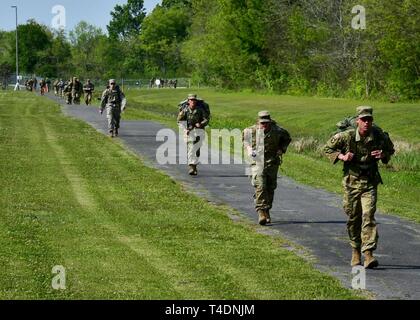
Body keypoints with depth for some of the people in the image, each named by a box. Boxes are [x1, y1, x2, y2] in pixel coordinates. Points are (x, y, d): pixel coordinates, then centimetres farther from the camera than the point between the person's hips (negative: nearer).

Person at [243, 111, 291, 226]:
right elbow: (245, 136, 18)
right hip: (258, 163, -1)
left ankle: (267, 212, 23)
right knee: (260, 187, -16)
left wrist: (282, 149, 1)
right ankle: (261, 212, -19)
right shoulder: (251, 130, -4)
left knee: (270, 188, 7)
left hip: (272, 164, 1)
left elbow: (287, 138, 16)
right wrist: (248, 148, 3)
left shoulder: (277, 131, -4)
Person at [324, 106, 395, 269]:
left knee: (368, 217, -14)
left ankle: (368, 254, -19)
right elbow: (328, 148, 1)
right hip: (352, 181, 0)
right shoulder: (346, 136, -12)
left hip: (370, 183, 0)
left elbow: (390, 149, 13)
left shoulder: (379, 136, -8)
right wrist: (342, 156, -16)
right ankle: (355, 251, 28)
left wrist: (384, 155, -9)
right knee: (353, 219, 10)